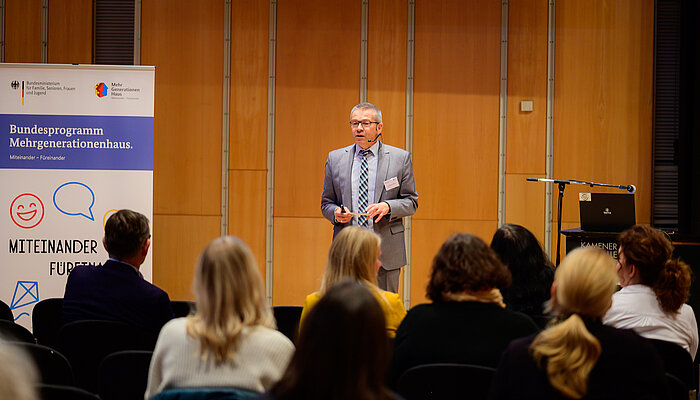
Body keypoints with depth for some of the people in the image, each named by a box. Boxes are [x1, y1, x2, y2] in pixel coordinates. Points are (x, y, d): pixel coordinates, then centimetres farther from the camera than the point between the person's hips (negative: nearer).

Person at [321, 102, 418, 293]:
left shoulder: (400, 158, 4)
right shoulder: (335, 159, 10)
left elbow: (411, 201, 5)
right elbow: (326, 202, 14)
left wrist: (388, 206, -15)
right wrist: (335, 213, -9)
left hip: (386, 252, -1)